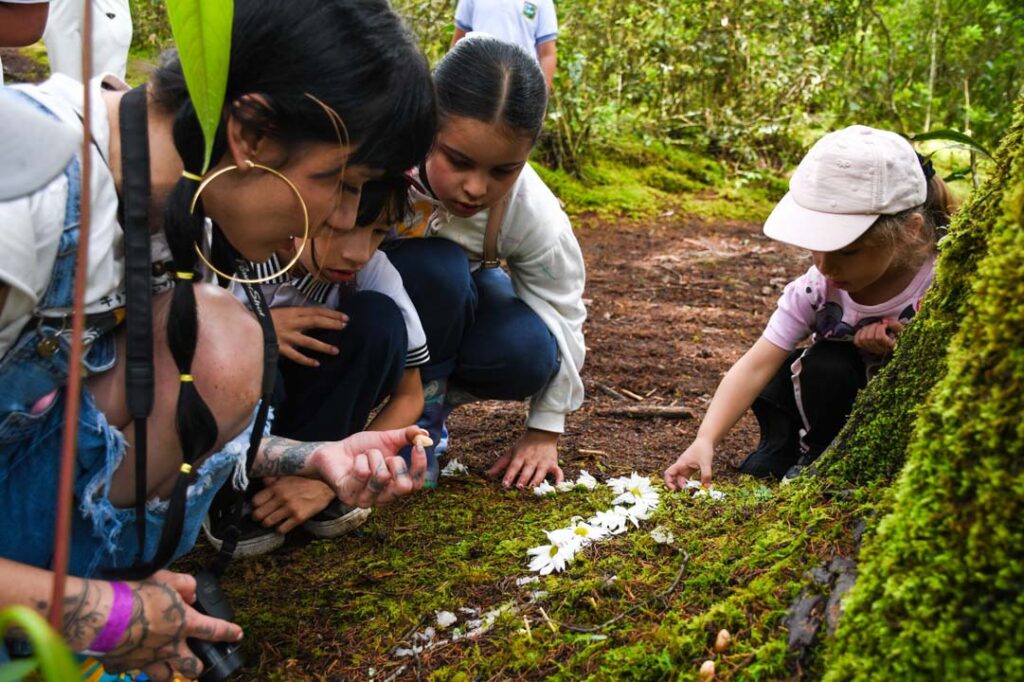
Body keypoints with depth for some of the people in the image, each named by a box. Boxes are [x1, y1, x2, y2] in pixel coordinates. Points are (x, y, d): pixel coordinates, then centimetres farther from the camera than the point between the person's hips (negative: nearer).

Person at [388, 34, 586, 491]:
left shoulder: (535, 213, -26)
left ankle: (430, 394, 3)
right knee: (437, 268, -36)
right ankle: (420, 410, -11)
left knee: (526, 354, -28)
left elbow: (560, 311, -12)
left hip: (455, 307, 3)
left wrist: (545, 432, -8)